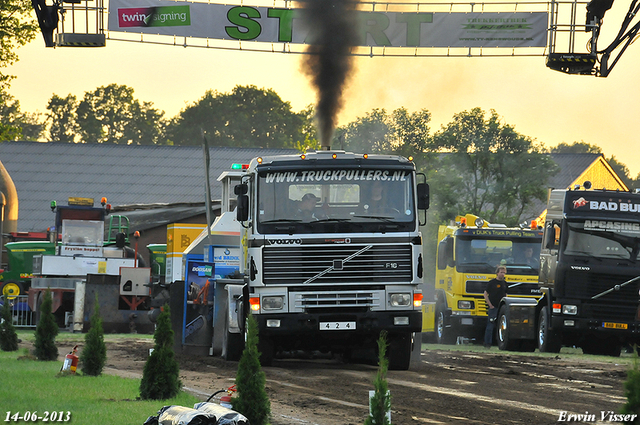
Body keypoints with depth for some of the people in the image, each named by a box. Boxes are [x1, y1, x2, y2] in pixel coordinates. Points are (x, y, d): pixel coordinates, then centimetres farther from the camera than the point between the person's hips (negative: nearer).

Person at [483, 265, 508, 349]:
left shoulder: (504, 283, 13)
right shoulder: (492, 282, -3)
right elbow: (485, 294, -2)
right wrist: (490, 305, -8)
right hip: (493, 307, -5)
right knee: (490, 326, -5)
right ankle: (487, 344, 0)